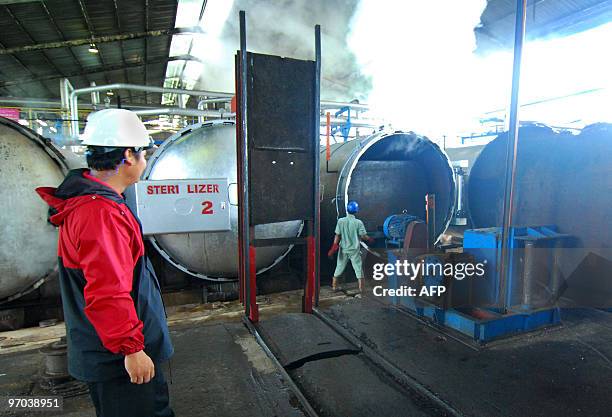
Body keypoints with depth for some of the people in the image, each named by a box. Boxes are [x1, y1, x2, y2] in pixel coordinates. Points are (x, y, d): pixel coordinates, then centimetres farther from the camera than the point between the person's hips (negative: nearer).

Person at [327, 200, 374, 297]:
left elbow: (337, 235, -6)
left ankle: (334, 286, 28)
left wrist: (334, 247, -1)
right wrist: (370, 239, 10)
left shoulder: (340, 221, -6)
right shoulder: (358, 222, -11)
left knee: (339, 268, 17)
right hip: (354, 250, -2)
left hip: (343, 249, 3)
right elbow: (363, 236, -10)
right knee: (358, 269, 6)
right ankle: (361, 290, 7)